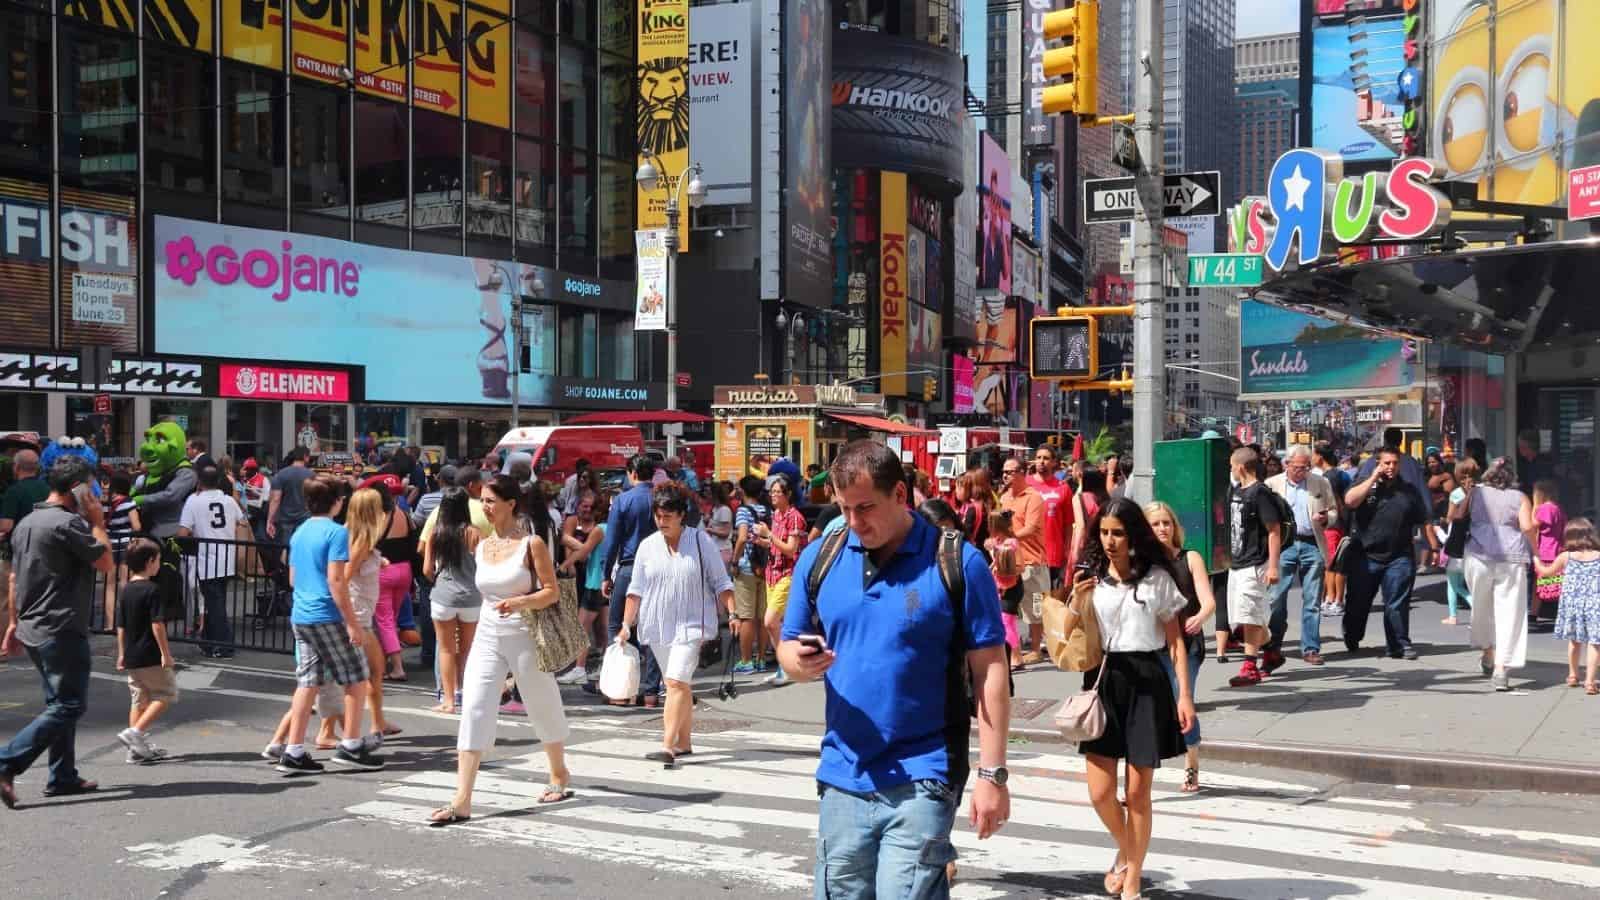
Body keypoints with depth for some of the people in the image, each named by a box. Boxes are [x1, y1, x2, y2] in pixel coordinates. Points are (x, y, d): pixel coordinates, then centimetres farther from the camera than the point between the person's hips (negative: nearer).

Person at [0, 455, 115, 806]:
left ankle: (63, 777, 20)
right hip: (62, 631, -10)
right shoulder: (69, 523, -17)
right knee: (68, 706, -5)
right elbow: (104, 563, -12)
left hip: (32, 629, 10)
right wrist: (97, 521, -4)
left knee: (60, 702, 16)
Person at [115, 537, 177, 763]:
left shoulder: (126, 590, 9)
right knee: (166, 695, 4)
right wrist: (166, 653, -14)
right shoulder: (151, 590, -14)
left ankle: (139, 747, 13)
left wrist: (122, 654, 21)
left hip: (132, 657, 8)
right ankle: (135, 732, -8)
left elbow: (120, 626, 13)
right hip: (151, 656, -8)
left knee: (139, 699, 13)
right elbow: (157, 625, -18)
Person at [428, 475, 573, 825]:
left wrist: (520, 602, -27)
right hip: (487, 637, 4)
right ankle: (462, 800, -12)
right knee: (473, 711, -8)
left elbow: (552, 591, -11)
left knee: (542, 707, 12)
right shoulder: (482, 546, 7)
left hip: (524, 636, -4)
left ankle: (560, 775, 36)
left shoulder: (532, 544, -10)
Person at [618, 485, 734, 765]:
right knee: (679, 685, 13)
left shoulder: (701, 541, -3)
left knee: (677, 682, -16)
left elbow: (721, 583, 1)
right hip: (658, 626, 4)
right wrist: (626, 626, 3)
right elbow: (636, 589, 8)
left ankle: (668, 747, -20)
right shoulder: (648, 546, 6)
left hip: (691, 625, -4)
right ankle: (684, 743, 23)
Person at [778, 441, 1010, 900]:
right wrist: (802, 662, -14)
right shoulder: (820, 557, 3)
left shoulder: (957, 562, -7)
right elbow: (788, 650, 10)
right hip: (841, 779, 5)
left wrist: (992, 774, -9)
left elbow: (989, 672, -6)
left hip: (920, 782, -4)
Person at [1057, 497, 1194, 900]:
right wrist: (1077, 602, -14)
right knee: (1100, 793, 1)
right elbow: (1070, 637, 5)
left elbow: (1175, 640, 2)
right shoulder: (1091, 575, 3)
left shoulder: (1157, 578, -1)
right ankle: (1125, 850, 32)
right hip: (1101, 679, 2)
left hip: (1145, 682, -2)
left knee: (1138, 793, 4)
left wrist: (1185, 695, -5)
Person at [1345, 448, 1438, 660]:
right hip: (1366, 556, 0)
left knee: (1397, 604, -1)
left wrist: (1434, 547, 7)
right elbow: (1349, 501, -16)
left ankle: (1399, 645, 6)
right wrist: (1373, 479, -11)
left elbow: (1424, 522, 13)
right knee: (1358, 602, 9)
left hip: (1399, 557, 0)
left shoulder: (1409, 490, 10)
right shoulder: (1365, 485, 5)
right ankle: (1351, 640, 27)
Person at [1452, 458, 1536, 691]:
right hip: (1511, 559, -2)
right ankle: (1501, 669, -10)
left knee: (1482, 608, 21)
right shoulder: (1520, 497, 7)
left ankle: (1488, 654, 34)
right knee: (1509, 612, -2)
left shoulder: (1476, 492, 11)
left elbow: (1454, 515, 11)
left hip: (1479, 556, 2)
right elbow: (1528, 527, -5)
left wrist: (1464, 493, 25)